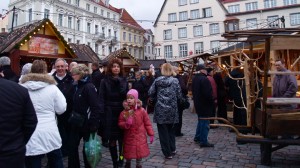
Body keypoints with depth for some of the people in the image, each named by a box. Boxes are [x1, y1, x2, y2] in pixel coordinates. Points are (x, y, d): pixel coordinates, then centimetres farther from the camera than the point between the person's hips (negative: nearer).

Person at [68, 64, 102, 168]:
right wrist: (72, 118, 10)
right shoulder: (78, 86, 9)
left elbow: (95, 108, -21)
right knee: (72, 147, 13)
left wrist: (93, 125, -24)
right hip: (76, 123, 8)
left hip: (86, 123, -8)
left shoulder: (89, 87, -16)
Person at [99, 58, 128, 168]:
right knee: (111, 140, 5)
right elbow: (101, 99, -3)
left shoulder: (124, 81, 8)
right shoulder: (105, 81, 1)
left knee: (122, 138, 1)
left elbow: (127, 96, 8)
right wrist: (101, 114, -12)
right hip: (110, 113, -1)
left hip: (122, 112, 1)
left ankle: (121, 157, 23)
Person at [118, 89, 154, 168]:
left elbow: (147, 123, -3)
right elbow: (120, 123, -1)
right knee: (128, 156, 13)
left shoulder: (141, 110, -8)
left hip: (140, 138, -1)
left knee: (139, 154, 11)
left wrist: (151, 134, -3)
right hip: (129, 138, 1)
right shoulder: (124, 112, -5)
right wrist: (126, 124, -22)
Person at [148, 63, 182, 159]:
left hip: (160, 109, -1)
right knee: (171, 129, 20)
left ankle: (168, 153, 13)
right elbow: (179, 95, -4)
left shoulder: (157, 80, -3)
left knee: (163, 131, 8)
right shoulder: (175, 81, -4)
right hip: (172, 109, 1)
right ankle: (172, 149, 27)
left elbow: (150, 93, -5)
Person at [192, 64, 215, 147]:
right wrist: (212, 102, -12)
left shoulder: (194, 79, 10)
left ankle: (197, 137, 32)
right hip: (205, 104, -9)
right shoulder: (204, 79, -20)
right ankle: (203, 141, 6)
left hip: (198, 104, 9)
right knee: (205, 122, -1)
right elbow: (208, 94, -24)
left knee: (201, 121, 23)